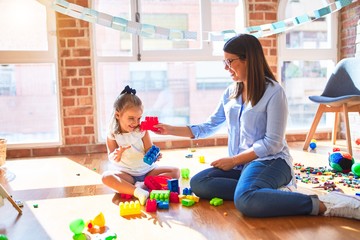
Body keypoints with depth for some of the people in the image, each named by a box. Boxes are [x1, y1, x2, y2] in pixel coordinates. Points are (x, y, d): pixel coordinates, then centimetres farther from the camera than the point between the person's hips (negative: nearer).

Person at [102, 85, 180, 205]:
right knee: (106, 177, -31)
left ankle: (143, 185, -27)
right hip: (127, 174, -1)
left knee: (175, 171, -16)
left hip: (147, 170, 2)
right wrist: (118, 154, -28)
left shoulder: (142, 130, -6)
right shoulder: (113, 134, -7)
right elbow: (112, 159, -4)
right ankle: (137, 192, -42)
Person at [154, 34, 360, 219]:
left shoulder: (274, 92, -11)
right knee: (198, 183, -17)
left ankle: (321, 205, -22)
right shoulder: (231, 92, 10)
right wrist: (171, 130, 8)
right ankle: (274, 192, -20)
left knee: (245, 200, -37)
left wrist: (234, 160, -14)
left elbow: (273, 143, -14)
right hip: (239, 163, 8)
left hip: (270, 161, -7)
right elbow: (210, 127, 14)